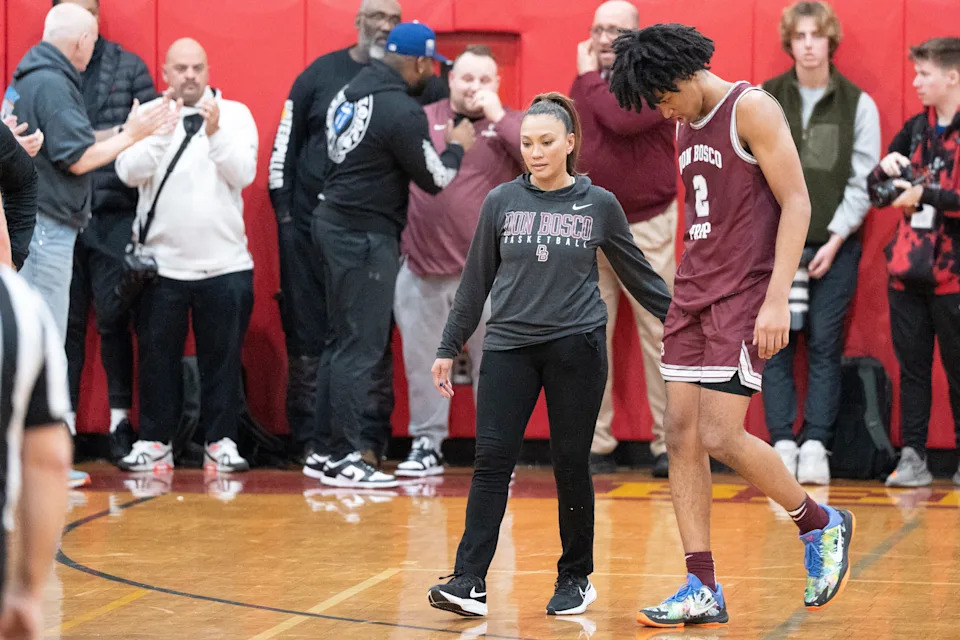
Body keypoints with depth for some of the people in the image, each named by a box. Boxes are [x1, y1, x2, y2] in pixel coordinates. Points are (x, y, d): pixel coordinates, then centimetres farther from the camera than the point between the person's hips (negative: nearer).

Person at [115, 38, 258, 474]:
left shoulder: (235, 114, 3)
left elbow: (243, 174, -8)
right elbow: (129, 173, -9)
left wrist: (215, 133, -22)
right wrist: (163, 130, -20)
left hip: (224, 262, 0)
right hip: (161, 260, 0)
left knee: (222, 355, 4)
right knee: (158, 354, 5)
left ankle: (221, 441, 12)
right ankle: (154, 441, 13)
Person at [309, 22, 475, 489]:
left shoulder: (352, 91, 8)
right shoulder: (403, 112, -17)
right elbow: (435, 179, -9)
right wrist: (457, 148, 10)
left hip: (334, 222, 9)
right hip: (365, 235, -9)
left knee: (343, 341, 13)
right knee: (361, 349, -5)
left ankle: (329, 451, 16)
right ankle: (343, 459, -3)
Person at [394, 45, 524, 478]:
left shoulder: (509, 126, 4)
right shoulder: (424, 121, 6)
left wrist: (496, 116, -14)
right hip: (424, 266, 2)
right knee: (422, 360, 8)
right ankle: (427, 445, 18)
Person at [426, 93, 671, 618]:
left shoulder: (599, 204, 4)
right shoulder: (501, 202, 6)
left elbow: (637, 273, 14)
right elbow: (475, 281, 12)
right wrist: (449, 348, 12)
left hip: (576, 345, -1)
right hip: (509, 345, 1)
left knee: (571, 464, 2)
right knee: (492, 460, -7)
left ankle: (575, 579, 16)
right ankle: (469, 582, -10)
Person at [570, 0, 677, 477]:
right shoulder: (584, 83, 12)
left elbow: (622, 117, -26)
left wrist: (590, 79, -11)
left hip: (645, 228, -5)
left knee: (658, 338, -2)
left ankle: (668, 445, 1)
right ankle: (596, 446, 7)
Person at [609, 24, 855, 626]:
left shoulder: (751, 108, -10)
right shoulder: (686, 126, 16)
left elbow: (797, 203, -13)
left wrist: (777, 300, -20)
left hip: (745, 297, -8)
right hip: (694, 294, 8)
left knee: (721, 437, -13)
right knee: (682, 435, 1)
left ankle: (823, 525, 9)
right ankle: (703, 591, 3)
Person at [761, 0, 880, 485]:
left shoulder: (858, 104, 2)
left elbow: (862, 181, 0)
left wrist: (836, 239, -8)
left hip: (834, 246, -1)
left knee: (825, 348, -1)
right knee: (775, 346, -3)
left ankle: (815, 445, 1)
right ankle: (782, 443, -1)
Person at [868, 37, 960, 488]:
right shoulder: (916, 129, 11)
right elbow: (878, 191, 14)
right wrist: (887, 170, -5)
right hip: (908, 268, 6)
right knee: (912, 367, 6)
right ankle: (912, 458, 9)